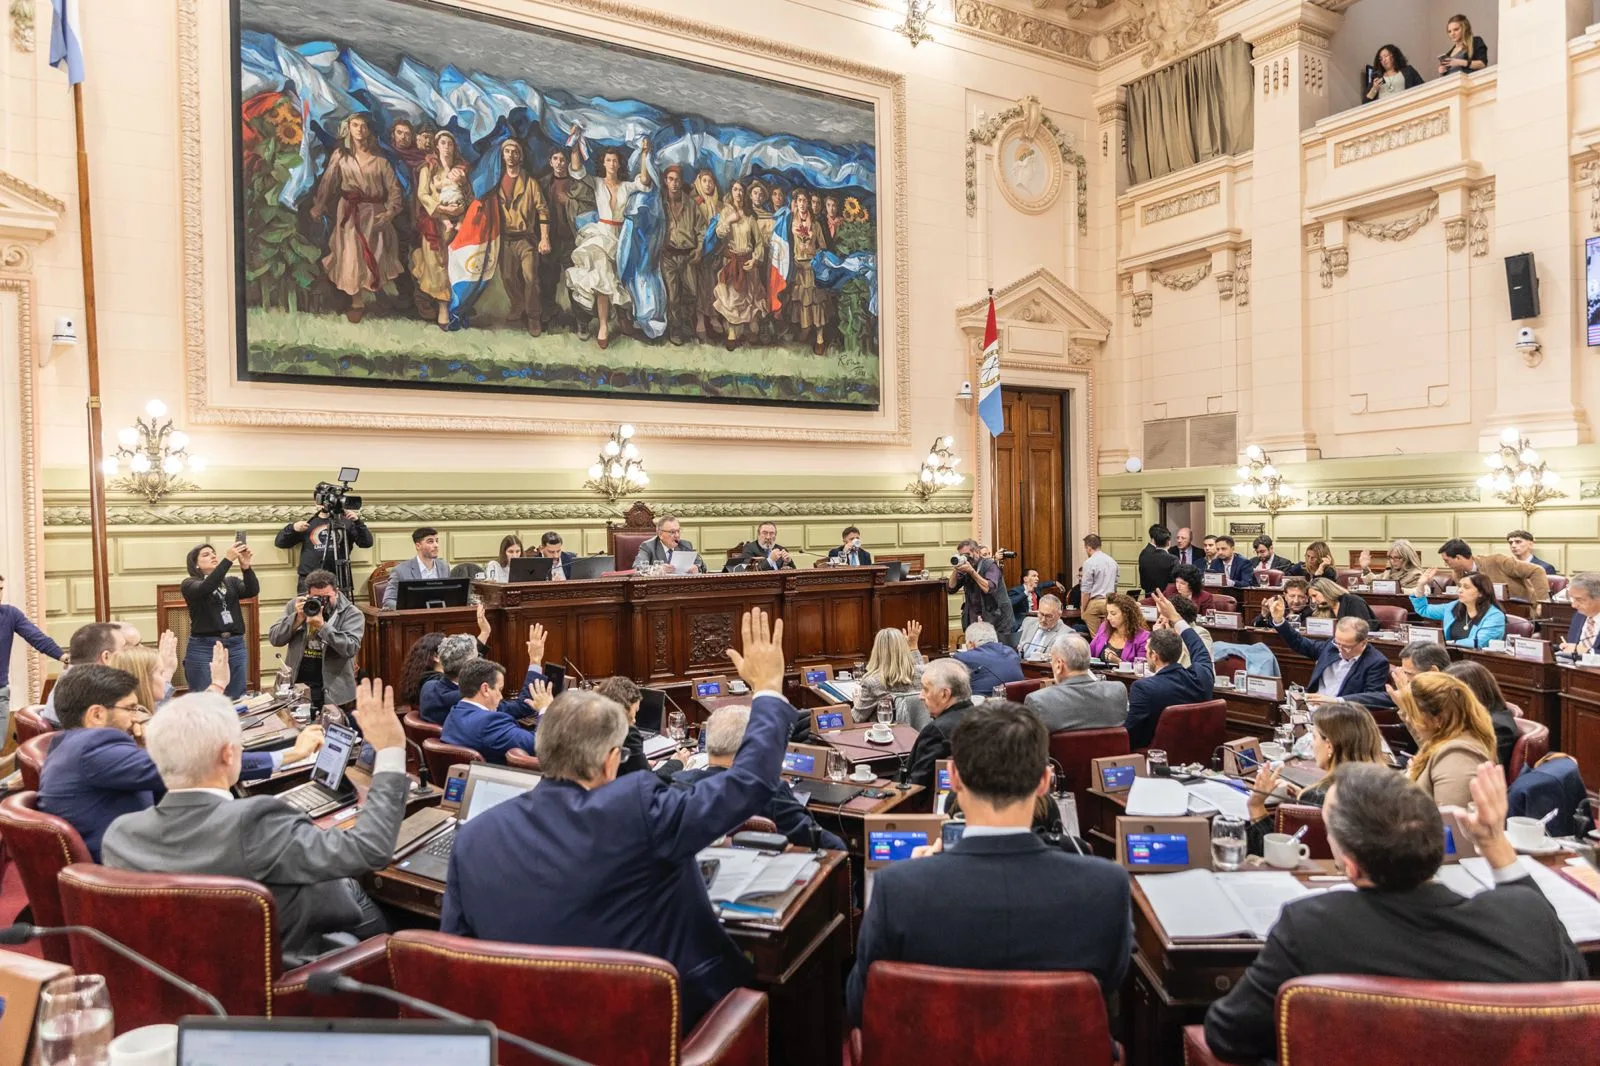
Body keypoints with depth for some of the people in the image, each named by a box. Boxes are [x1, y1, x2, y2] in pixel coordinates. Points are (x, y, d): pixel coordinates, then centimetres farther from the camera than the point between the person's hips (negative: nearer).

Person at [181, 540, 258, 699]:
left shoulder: (232, 582, 14)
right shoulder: (189, 584, 3)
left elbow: (253, 591, -6)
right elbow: (206, 588, -19)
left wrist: (246, 567, -24)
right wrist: (228, 559, -28)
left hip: (236, 646, 4)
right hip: (203, 648, -3)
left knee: (237, 701, 6)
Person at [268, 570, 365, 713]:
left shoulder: (351, 613, -8)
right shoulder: (296, 605, 4)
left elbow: (350, 649, -21)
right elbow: (274, 639, -1)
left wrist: (322, 626, -26)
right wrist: (298, 618, -14)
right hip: (296, 686, 3)